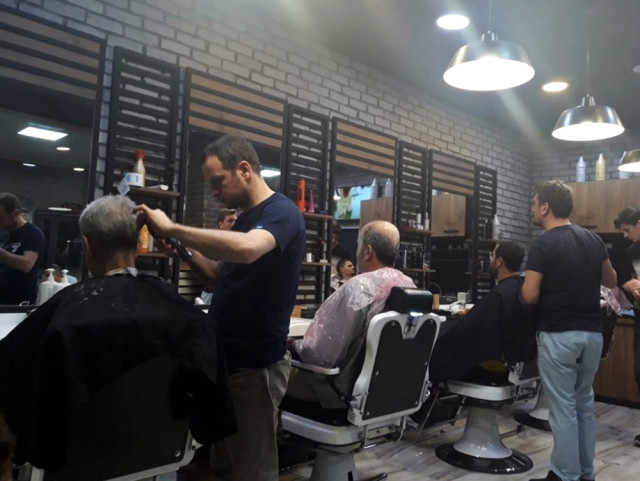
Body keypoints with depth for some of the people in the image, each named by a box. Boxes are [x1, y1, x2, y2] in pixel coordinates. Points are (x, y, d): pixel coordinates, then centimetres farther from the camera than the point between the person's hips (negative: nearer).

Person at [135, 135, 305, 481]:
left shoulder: (281, 213, -15)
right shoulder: (247, 217, 14)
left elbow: (246, 249, -37)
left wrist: (172, 229, -28)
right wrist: (184, 248, 4)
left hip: (255, 363, -9)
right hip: (226, 357, 9)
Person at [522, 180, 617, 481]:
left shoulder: (544, 244, -14)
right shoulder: (593, 239, 7)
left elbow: (529, 296, -18)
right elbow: (611, 281, 19)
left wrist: (549, 286, 4)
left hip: (559, 335, -7)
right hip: (592, 333, 7)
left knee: (563, 408, 3)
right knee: (584, 405, 18)